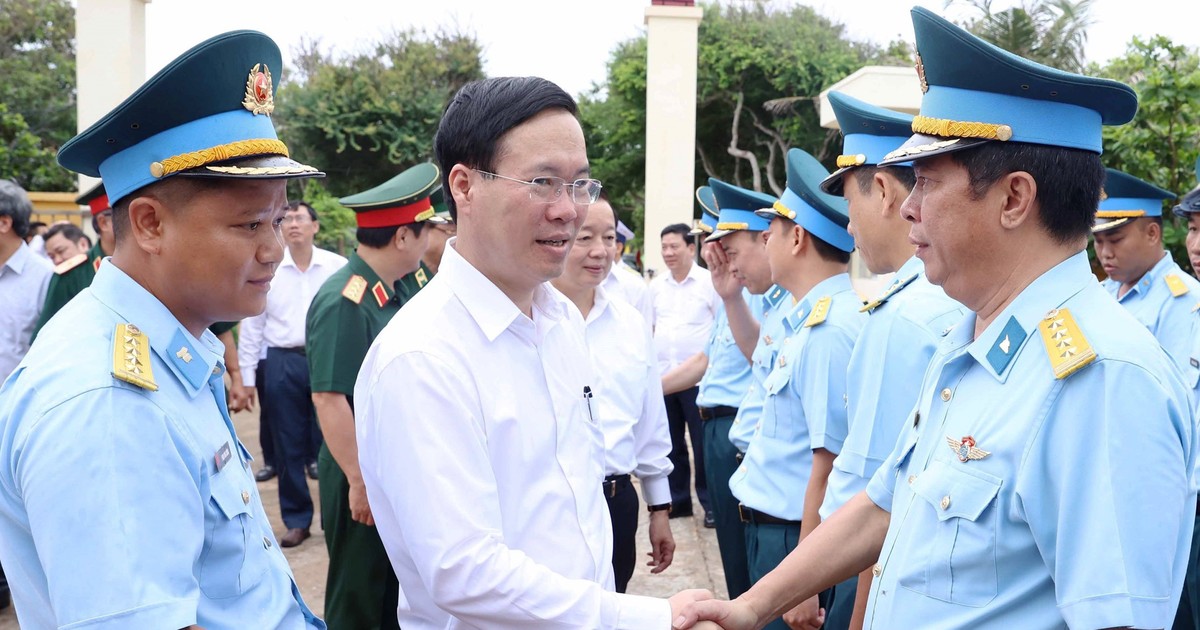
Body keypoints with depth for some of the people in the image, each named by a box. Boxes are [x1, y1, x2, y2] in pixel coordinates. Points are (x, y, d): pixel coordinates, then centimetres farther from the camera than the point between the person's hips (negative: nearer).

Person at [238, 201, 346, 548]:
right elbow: (251, 325, 5)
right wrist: (246, 375, 3)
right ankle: (297, 520, 21)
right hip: (282, 363, 1)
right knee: (289, 445, 8)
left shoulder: (337, 266, -3)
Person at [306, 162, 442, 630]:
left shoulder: (394, 292, 5)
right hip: (362, 475, -8)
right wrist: (360, 480, -21)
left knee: (396, 589, 20)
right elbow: (329, 399, -24)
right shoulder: (343, 301, -22)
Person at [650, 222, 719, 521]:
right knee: (671, 443, 12)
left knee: (703, 443, 0)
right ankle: (677, 499, 24)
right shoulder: (656, 286, 11)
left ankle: (709, 502, 10)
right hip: (663, 375, 5)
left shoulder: (709, 282, -4)